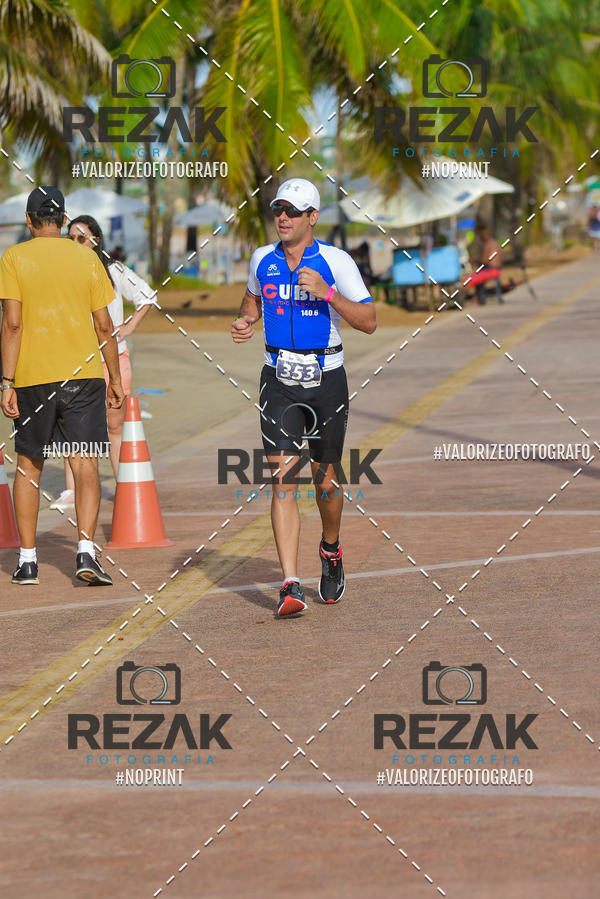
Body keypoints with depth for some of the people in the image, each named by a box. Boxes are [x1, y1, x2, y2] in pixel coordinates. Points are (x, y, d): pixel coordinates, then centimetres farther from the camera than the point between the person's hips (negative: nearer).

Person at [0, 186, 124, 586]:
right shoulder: (86, 258, 6)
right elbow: (104, 326, 5)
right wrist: (115, 379, 13)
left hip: (32, 377, 0)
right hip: (84, 373, 0)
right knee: (85, 464, -2)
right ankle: (86, 551, -18)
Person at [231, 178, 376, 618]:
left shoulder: (335, 261, -9)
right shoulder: (263, 259, 3)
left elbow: (369, 322, -11)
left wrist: (326, 292, -24)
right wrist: (245, 323, 3)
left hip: (326, 381, -1)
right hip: (280, 382, 1)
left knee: (325, 480, 11)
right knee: (283, 479, -12)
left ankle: (331, 550, 43)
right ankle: (291, 587, -17)